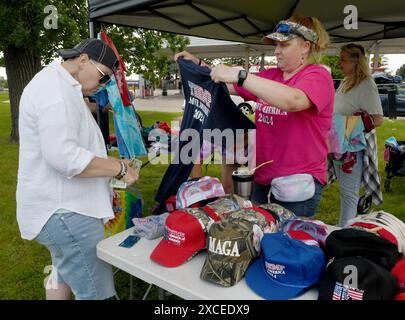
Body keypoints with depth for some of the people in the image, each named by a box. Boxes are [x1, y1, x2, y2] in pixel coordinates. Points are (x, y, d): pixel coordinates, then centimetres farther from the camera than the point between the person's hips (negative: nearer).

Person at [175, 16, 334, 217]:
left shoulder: (318, 76, -10)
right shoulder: (270, 76, 10)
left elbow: (292, 100, -31)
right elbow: (231, 87, 15)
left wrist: (238, 75, -33)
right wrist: (197, 64, 5)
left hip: (298, 183, -6)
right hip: (263, 178, 6)